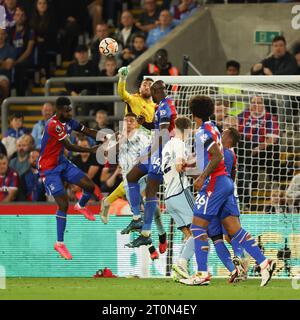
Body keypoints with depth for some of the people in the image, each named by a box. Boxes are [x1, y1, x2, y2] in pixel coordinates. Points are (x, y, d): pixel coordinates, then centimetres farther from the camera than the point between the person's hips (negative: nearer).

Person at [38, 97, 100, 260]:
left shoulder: (68, 122, 0)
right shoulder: (53, 125, -27)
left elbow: (88, 131, 7)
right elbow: (69, 147, -24)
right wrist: (91, 150, -17)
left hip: (62, 163, 8)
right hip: (49, 168, -8)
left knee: (89, 185, 2)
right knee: (63, 204, -15)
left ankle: (81, 206, 38)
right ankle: (59, 243, -6)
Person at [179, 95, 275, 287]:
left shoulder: (203, 132, -10)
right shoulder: (214, 129, 17)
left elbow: (217, 157, -20)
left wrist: (202, 178, -17)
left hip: (214, 183, -9)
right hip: (226, 181, 9)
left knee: (198, 226, -4)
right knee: (234, 229, 3)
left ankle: (202, 274, -8)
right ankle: (264, 263, -5)